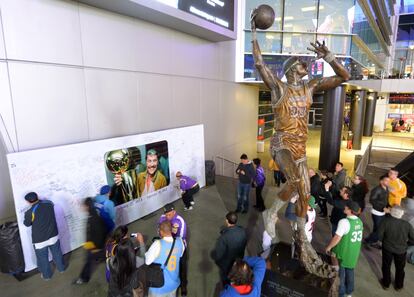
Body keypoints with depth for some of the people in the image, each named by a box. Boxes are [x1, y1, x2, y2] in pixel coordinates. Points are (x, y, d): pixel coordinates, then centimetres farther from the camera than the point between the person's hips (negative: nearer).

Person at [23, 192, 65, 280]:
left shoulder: (30, 212, -22)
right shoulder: (49, 203, -11)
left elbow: (27, 224, -1)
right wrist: (39, 200, 22)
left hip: (40, 240, -3)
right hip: (53, 236, 4)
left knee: (43, 258, 19)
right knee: (57, 253, 24)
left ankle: (46, 275, 37)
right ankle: (61, 268, 43)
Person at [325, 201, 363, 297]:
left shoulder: (344, 222, -29)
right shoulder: (359, 221, -5)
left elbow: (337, 238, -28)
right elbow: (358, 236, 7)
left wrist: (329, 247, -13)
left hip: (343, 252, -7)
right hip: (354, 252, 7)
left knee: (340, 273, 13)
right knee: (349, 271, 24)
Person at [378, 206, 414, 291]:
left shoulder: (386, 221, -25)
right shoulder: (407, 225, -20)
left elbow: (379, 235, -20)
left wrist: (385, 240, 2)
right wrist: (406, 241, 8)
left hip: (387, 248, -1)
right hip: (401, 250, 1)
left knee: (386, 266, 22)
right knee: (400, 268, 25)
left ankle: (386, 284, 40)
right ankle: (399, 286, 45)